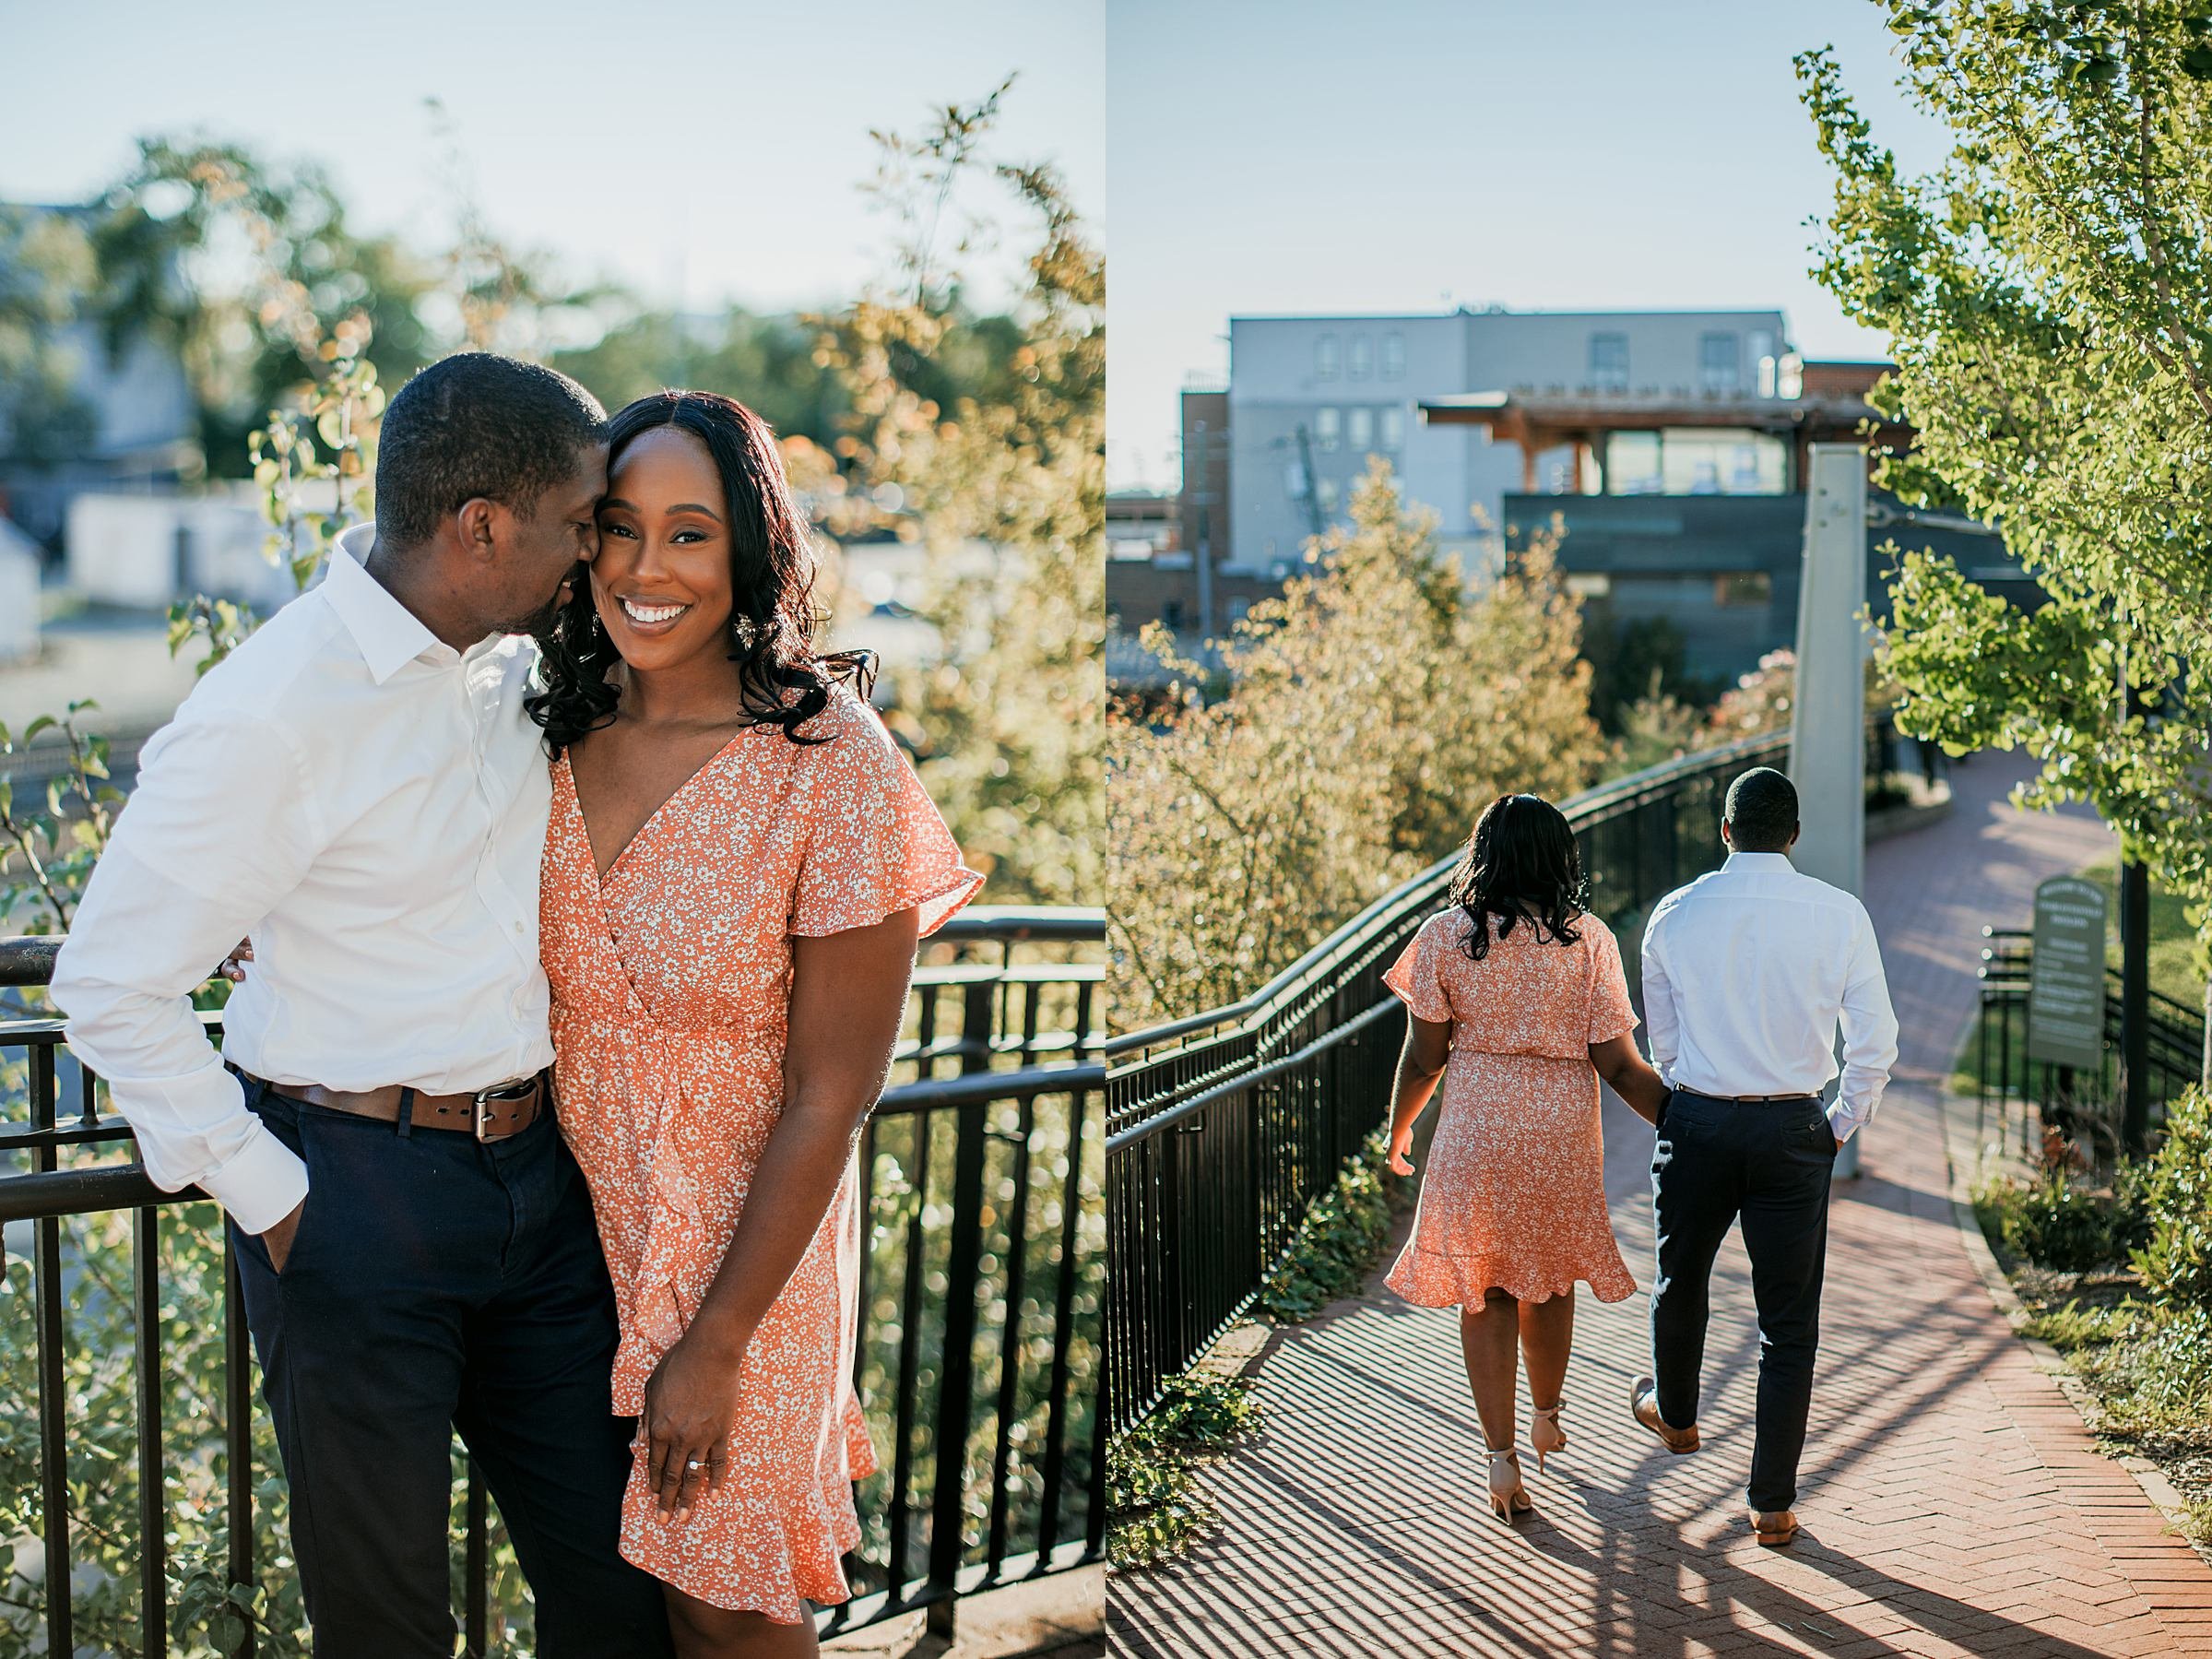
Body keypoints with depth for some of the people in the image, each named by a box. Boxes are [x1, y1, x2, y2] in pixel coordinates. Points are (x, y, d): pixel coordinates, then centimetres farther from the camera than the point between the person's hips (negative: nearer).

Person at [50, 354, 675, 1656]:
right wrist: (267, 1199, -13)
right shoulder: (269, 715, -19)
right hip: (358, 1193, -6)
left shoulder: (523, 655, 3)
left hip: (541, 1170, 6)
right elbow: (110, 987, -15)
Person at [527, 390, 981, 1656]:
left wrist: (716, 1343, -16)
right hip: (579, 1219, 5)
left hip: (746, 1241, -4)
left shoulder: (833, 764, -20)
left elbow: (830, 1096, -18)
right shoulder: (563, 732, -4)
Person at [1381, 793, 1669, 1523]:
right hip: (1563, 1133, 1)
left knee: (1482, 1293, 7)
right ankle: (1546, 1418, 40)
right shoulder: (1588, 940, -6)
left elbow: (1422, 1057, -2)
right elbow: (1617, 1064, -7)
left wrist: (1399, 1131, 15)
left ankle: (1501, 1456, 1)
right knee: (1550, 1281, 21)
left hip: (1474, 1131, -1)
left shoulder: (1444, 936, -6)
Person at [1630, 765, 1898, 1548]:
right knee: (1789, 1321, 7)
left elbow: (1662, 1040, 7)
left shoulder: (1675, 915, -4)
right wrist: (1841, 1125, 8)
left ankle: (1674, 1414, 50)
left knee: (1680, 1278, 26)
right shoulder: (1840, 915, -7)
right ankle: (1772, 1503, 11)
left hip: (1696, 1122, 1)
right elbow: (1875, 1042, -5)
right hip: (1794, 1131, -1)